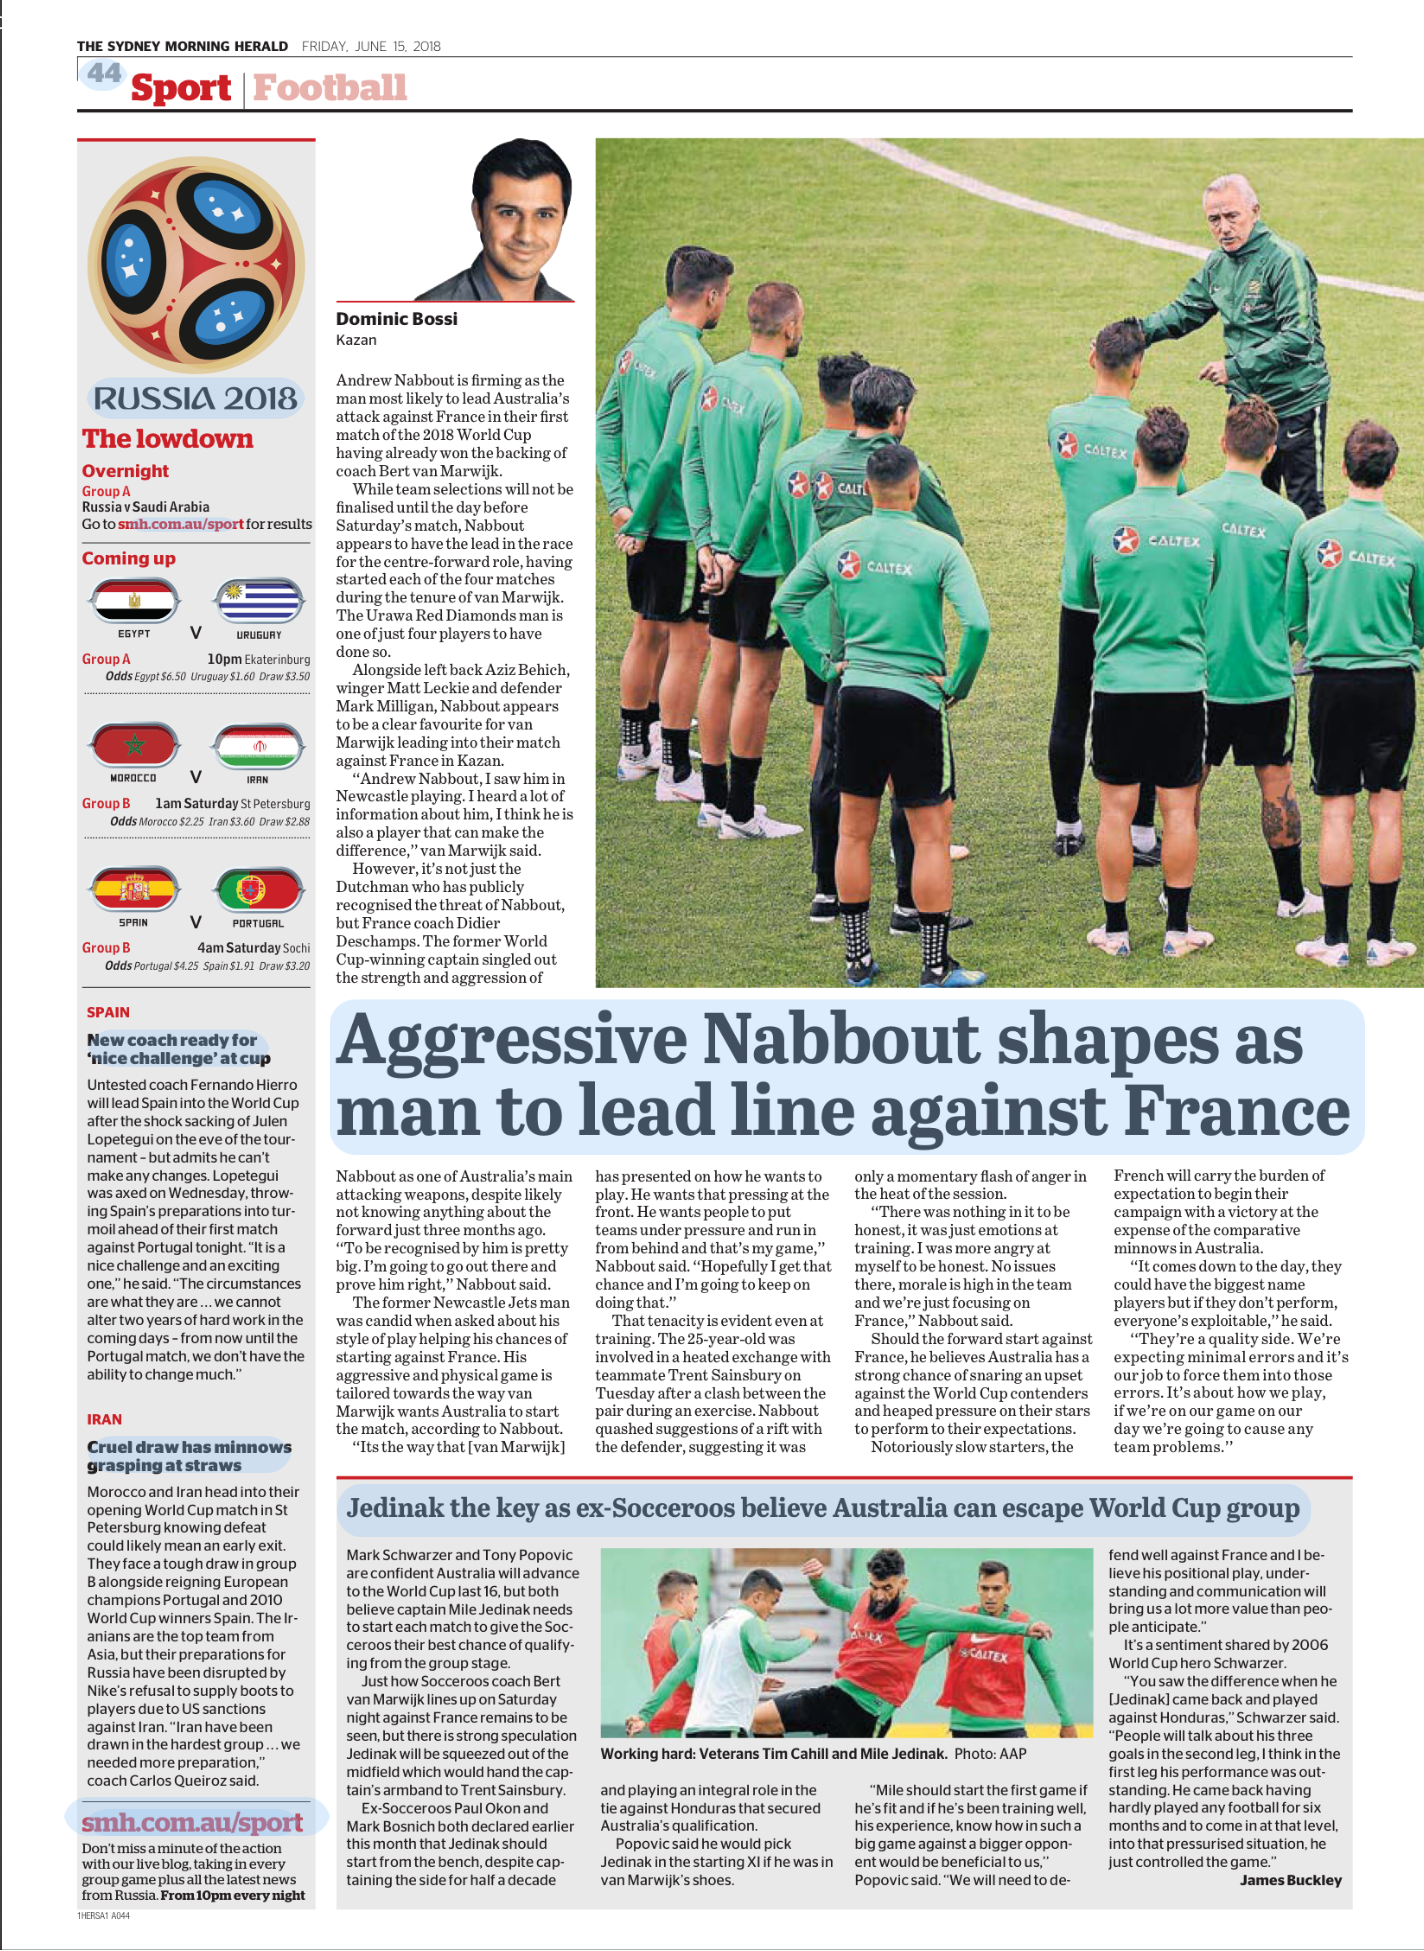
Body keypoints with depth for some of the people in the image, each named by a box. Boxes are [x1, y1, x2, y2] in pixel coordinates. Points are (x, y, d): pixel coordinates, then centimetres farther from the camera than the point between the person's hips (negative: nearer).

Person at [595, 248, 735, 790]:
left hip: (644, 523, 9)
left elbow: (606, 424, 11)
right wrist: (640, 521, -14)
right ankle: (676, 773, 4)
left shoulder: (638, 344, 7)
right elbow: (673, 453, -22)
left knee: (648, 634, 20)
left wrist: (618, 500, 7)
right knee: (688, 643, -1)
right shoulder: (693, 363, -19)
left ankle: (634, 750, 31)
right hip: (680, 524, -9)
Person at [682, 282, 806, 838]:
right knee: (758, 681, 0)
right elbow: (766, 489, -21)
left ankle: (715, 799, 23)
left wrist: (706, 541, 5)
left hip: (722, 552, 8)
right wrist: (736, 555, -11)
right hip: (764, 558, -8)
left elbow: (692, 461, 7)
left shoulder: (716, 378, 5)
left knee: (722, 671, 15)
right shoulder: (779, 396, -19)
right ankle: (740, 813, 6)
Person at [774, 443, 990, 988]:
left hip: (856, 696, 4)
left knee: (854, 831, 13)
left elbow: (784, 602, 9)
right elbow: (977, 623, -18)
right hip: (917, 700, -4)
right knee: (930, 835, 4)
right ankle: (935, 968, 7)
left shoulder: (836, 543, 2)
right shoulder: (938, 548, -9)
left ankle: (858, 959, 20)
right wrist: (958, 684, -4)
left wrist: (823, 663, 13)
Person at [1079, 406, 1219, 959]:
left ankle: (1115, 928, 12)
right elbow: (1209, 597, 10)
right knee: (1179, 808, 8)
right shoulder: (1203, 526, -3)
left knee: (1116, 808, 6)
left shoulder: (1102, 524, -7)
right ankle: (1177, 929, 13)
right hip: (1184, 683, 1)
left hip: (1118, 681, -1)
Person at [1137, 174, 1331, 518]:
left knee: (1305, 507, -1)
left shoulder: (1284, 260, -18)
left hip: (1296, 403, -7)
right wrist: (1139, 332, 1)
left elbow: (1298, 337, -24)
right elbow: (1186, 311, 18)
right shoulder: (1218, 264, 6)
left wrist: (1236, 366, -27)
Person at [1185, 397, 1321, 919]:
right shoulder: (1287, 517, -9)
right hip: (1266, 675, -1)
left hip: (1200, 672, 1)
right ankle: (1291, 895, 17)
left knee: (1190, 779, 13)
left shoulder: (1189, 507, -6)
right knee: (1276, 781, 10)